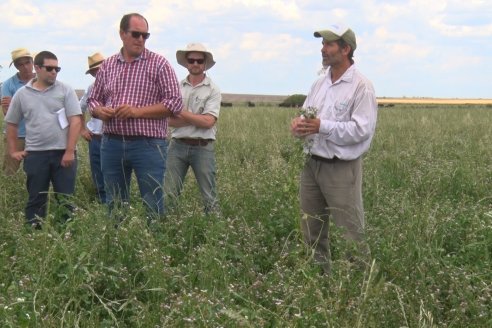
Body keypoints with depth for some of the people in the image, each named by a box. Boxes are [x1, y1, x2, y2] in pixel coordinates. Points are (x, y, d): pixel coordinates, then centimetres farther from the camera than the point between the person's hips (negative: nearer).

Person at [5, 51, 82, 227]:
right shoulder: (22, 94, 6)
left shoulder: (65, 90, 0)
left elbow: (76, 121, -6)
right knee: (36, 200, 8)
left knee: (66, 200, 3)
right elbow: (11, 123, 16)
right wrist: (13, 150, 11)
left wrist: (69, 151, -12)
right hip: (35, 154, 2)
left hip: (63, 153, -1)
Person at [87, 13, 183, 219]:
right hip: (112, 143, 4)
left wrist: (137, 111, -16)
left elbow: (175, 103, -7)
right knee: (114, 204, 12)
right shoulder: (107, 65, 11)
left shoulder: (159, 64, -1)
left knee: (153, 205, 0)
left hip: (148, 144, -4)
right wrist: (99, 111, -6)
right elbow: (93, 99, 19)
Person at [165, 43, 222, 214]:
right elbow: (169, 120, -1)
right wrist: (197, 119, -12)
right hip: (178, 145, 2)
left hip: (202, 147, -2)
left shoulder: (212, 90, 0)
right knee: (168, 194, 2)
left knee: (209, 196, 3)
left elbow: (208, 121, -11)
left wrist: (180, 111, -8)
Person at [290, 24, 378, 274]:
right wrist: (299, 124, -8)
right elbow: (306, 115, 16)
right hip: (312, 164, 8)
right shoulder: (319, 83, 13)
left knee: (351, 234, -2)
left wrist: (322, 126, -22)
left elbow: (362, 130, -18)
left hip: (341, 168, -7)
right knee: (311, 231, 14)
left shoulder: (361, 86, -10)